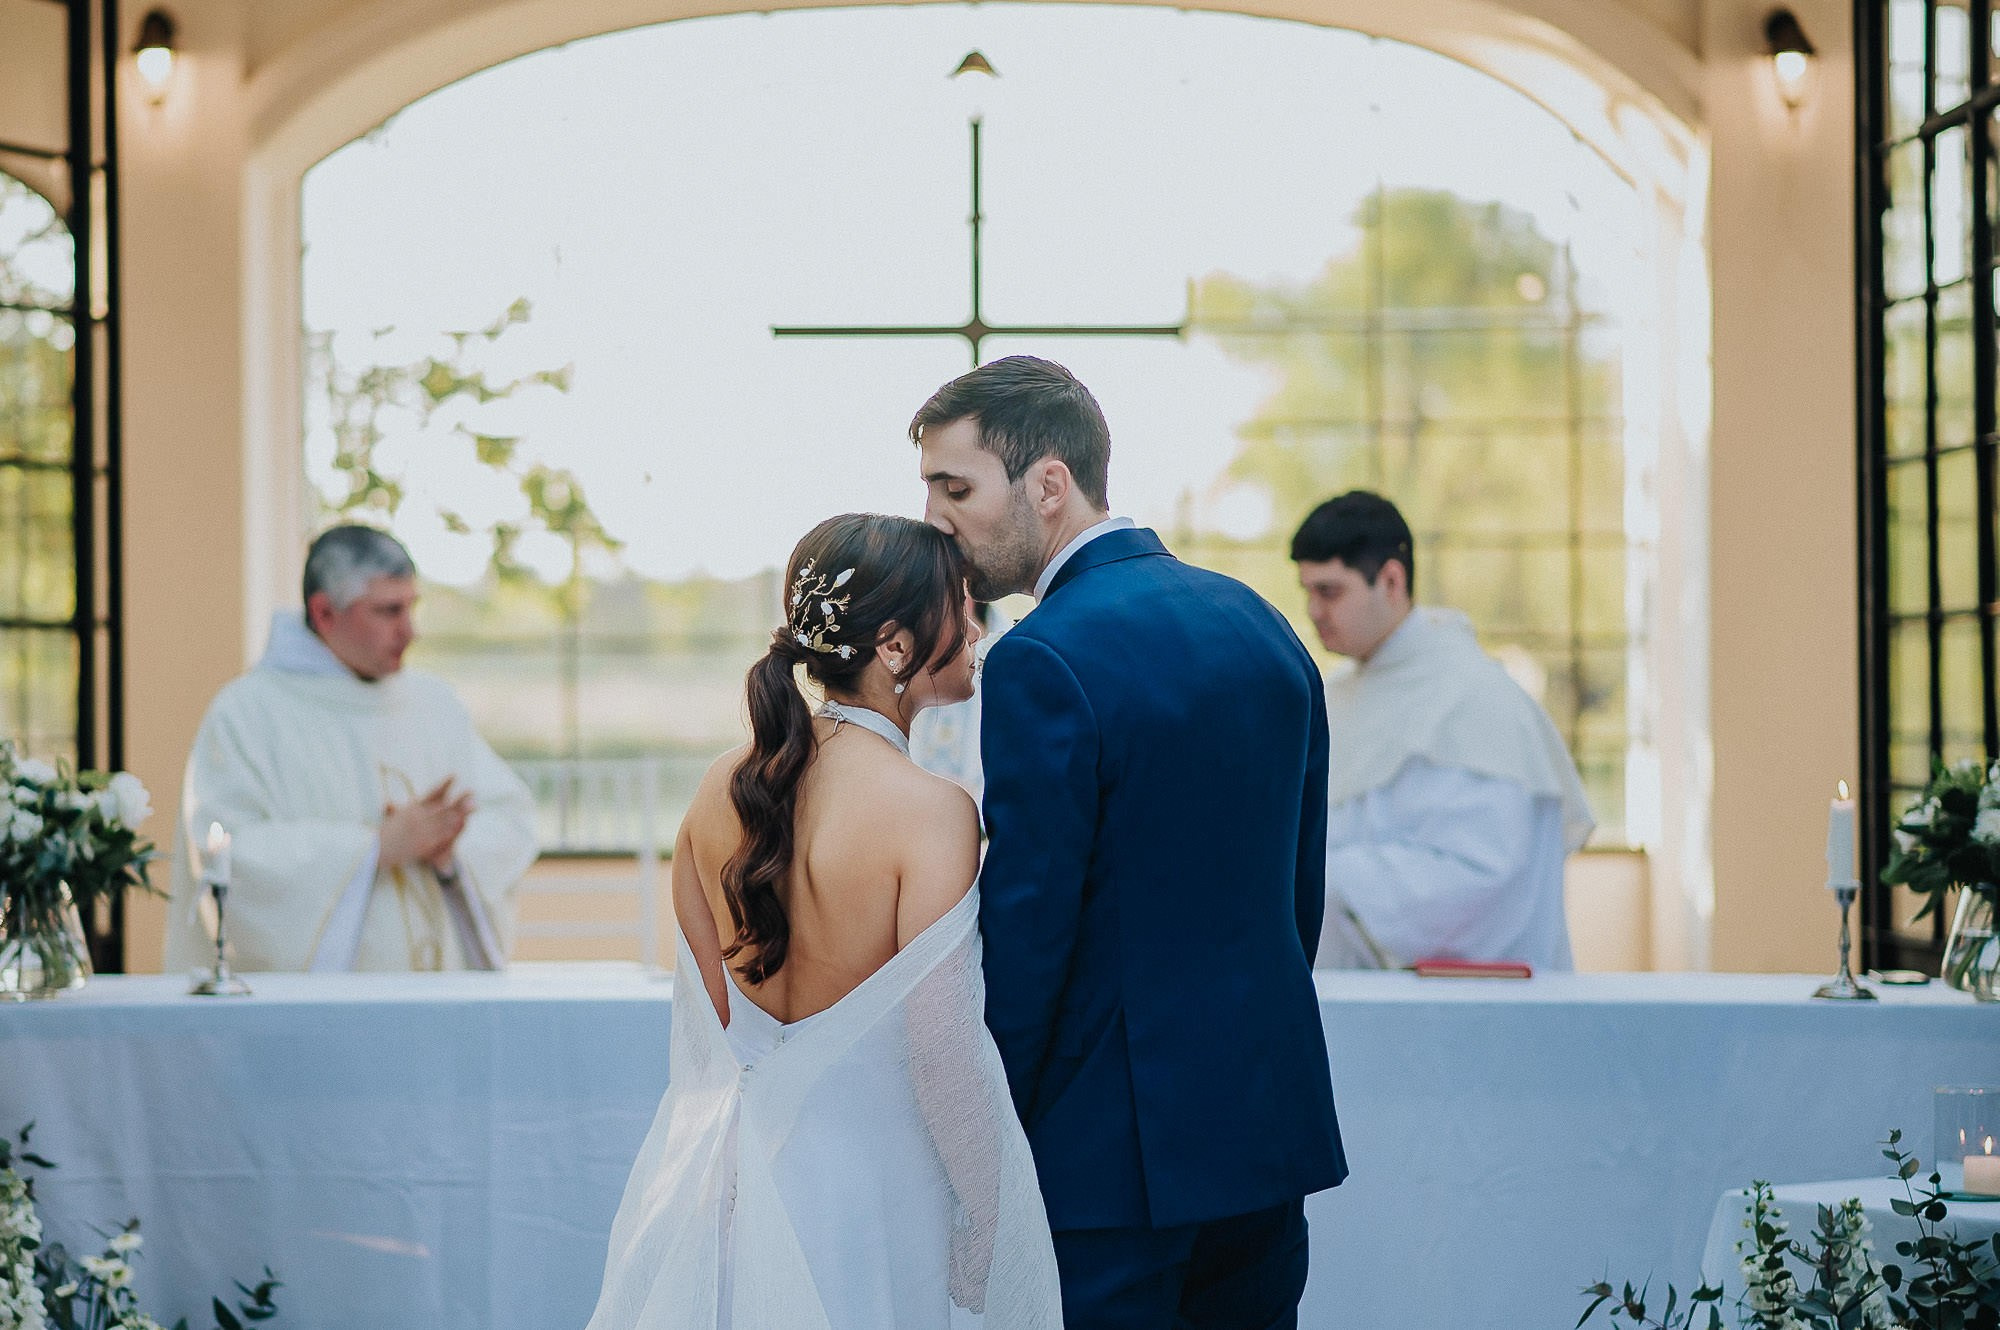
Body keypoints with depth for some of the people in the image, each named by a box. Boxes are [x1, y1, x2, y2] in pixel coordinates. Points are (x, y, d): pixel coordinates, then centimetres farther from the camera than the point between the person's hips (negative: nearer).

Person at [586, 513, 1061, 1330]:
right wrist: (989, 1232, -9)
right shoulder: (929, 811, -19)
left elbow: (706, 1010, 8)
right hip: (874, 1167, -6)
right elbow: (943, 1052, -19)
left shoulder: (723, 785, 0)